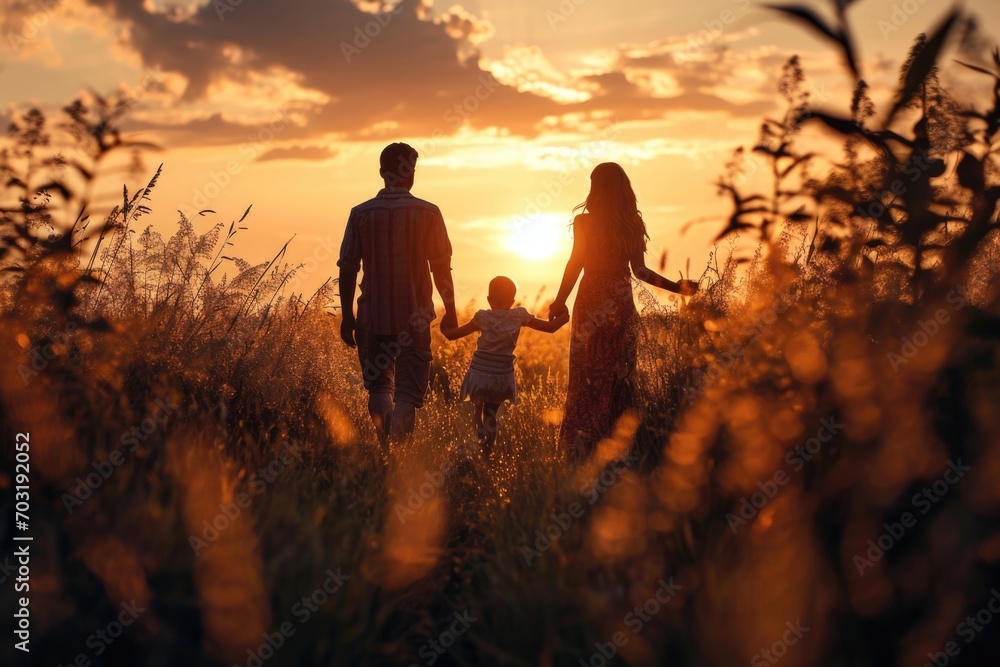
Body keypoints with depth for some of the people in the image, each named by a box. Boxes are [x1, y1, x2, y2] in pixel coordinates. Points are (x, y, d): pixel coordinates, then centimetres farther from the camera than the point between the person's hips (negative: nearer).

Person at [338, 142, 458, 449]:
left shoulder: (361, 213, -1)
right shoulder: (428, 213, -4)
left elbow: (348, 268, 0)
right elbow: (441, 266, -2)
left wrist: (347, 315, 7)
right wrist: (450, 309, 8)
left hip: (372, 317, 1)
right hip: (415, 317, -1)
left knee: (379, 385, 15)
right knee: (408, 389, 4)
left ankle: (384, 448, 0)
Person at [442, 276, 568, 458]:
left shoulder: (483, 318, -3)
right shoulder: (519, 317, -3)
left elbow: (452, 334, 0)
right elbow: (551, 326, 2)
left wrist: (444, 327, 21)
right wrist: (565, 316, 19)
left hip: (479, 374, -1)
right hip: (502, 376, 1)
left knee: (478, 408, 23)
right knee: (491, 413, 16)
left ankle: (480, 431, -1)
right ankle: (489, 449, 8)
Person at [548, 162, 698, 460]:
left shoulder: (585, 222, -7)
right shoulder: (633, 224, 3)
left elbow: (575, 265, -8)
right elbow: (640, 271, 0)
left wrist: (559, 303, -1)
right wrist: (678, 287, 7)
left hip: (592, 306, -3)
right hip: (622, 307, 3)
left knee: (588, 380, 2)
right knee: (621, 378, 10)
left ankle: (582, 449, 2)